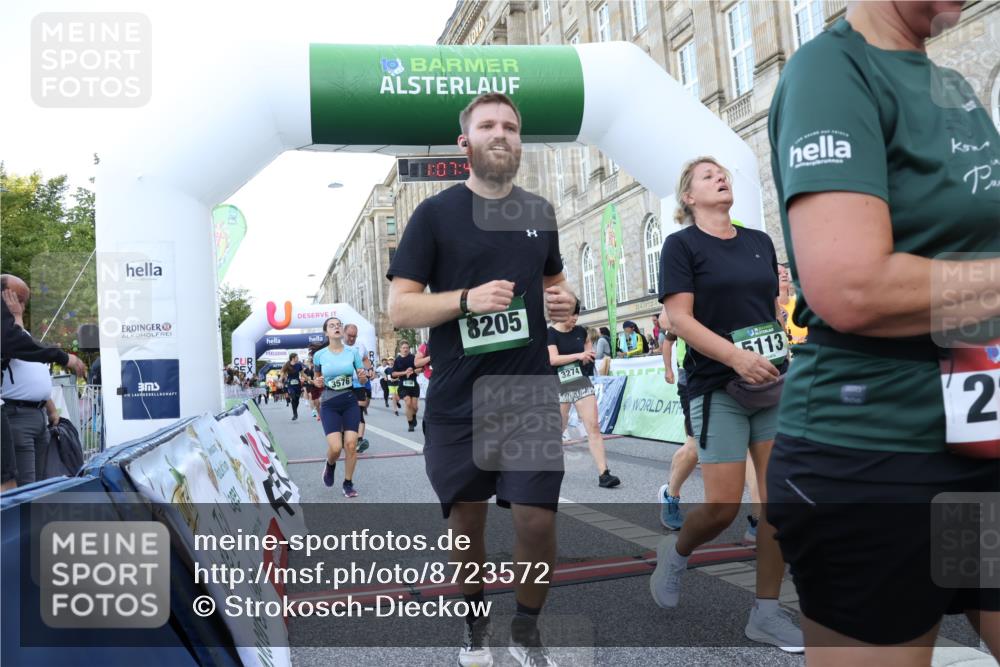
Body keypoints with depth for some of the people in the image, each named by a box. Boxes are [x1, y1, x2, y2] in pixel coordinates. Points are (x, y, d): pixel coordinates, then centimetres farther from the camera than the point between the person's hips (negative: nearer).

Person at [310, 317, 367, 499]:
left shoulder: (353, 352, -2)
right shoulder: (319, 355, -4)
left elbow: (362, 377, 8)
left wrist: (363, 375, -15)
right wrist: (316, 382, -9)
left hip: (350, 402, 1)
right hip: (330, 404, -1)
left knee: (351, 444, -5)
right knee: (335, 447, -12)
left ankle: (348, 484, 14)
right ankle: (330, 465, 25)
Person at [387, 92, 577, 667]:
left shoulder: (540, 211, 10)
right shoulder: (435, 213, -3)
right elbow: (400, 308, -6)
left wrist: (566, 300, 0)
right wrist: (467, 299, -22)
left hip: (532, 395, 2)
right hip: (458, 403, -2)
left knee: (537, 519, -1)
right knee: (467, 520, 11)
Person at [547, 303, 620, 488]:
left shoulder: (580, 331, 6)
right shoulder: (551, 333, -8)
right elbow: (553, 359, -21)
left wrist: (588, 355, 7)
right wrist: (579, 355, -23)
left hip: (583, 383, 4)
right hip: (560, 386, -3)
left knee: (594, 427, -8)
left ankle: (603, 474, -11)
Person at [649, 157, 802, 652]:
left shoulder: (760, 241, 14)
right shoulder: (681, 244, -2)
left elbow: (774, 308, 20)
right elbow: (679, 318, -12)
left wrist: (789, 355, 5)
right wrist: (736, 356, -23)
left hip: (774, 384, 6)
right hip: (718, 389, -5)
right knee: (723, 507, -6)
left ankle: (766, 613, 15)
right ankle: (675, 552, 26)